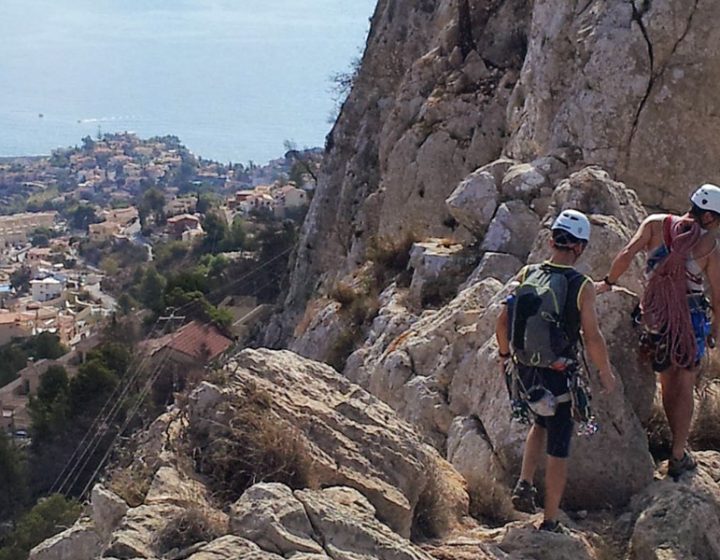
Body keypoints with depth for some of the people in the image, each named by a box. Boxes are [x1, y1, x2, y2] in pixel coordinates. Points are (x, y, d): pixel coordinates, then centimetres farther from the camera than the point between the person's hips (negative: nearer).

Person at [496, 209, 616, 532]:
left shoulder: (527, 275, -4)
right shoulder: (582, 287, -16)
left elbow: (502, 323, 2)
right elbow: (592, 339, -15)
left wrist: (504, 354, 20)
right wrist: (606, 373, 1)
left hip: (525, 372, 4)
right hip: (559, 378, -4)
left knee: (540, 424, 32)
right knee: (558, 450, 10)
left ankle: (524, 485, 17)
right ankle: (550, 523, 17)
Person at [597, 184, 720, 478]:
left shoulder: (656, 224, -4)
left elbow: (627, 254, -15)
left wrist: (608, 282, -1)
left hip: (655, 318, 3)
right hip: (691, 319, -3)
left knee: (668, 386, 18)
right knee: (684, 390, 8)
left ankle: (679, 446, 29)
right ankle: (678, 457, 10)